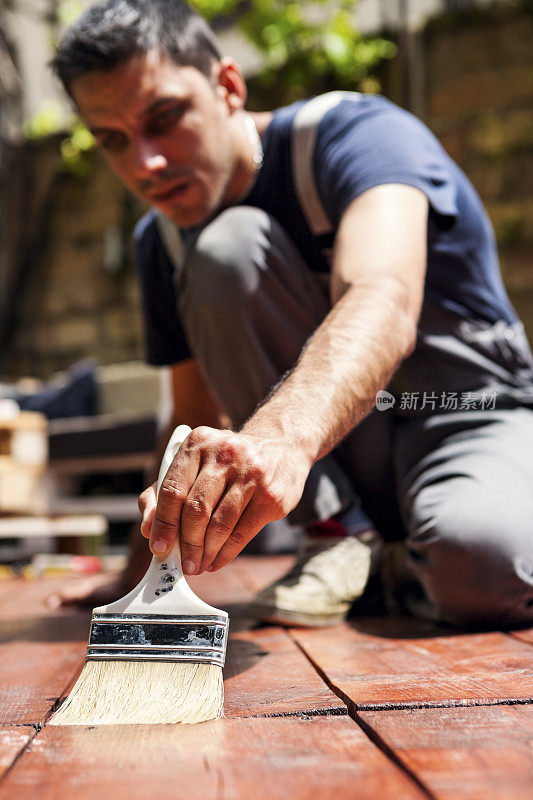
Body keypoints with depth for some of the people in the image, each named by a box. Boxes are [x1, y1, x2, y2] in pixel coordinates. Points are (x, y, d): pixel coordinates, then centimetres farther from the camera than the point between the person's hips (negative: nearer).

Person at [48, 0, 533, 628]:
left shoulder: (354, 132, -18)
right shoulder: (162, 240, -1)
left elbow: (384, 301, -41)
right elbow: (193, 413, 7)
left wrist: (285, 433, -60)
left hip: (472, 418, -3)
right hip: (340, 465, 4)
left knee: (482, 556, -40)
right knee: (227, 247, -22)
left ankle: (423, 560, 0)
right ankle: (338, 533, -10)